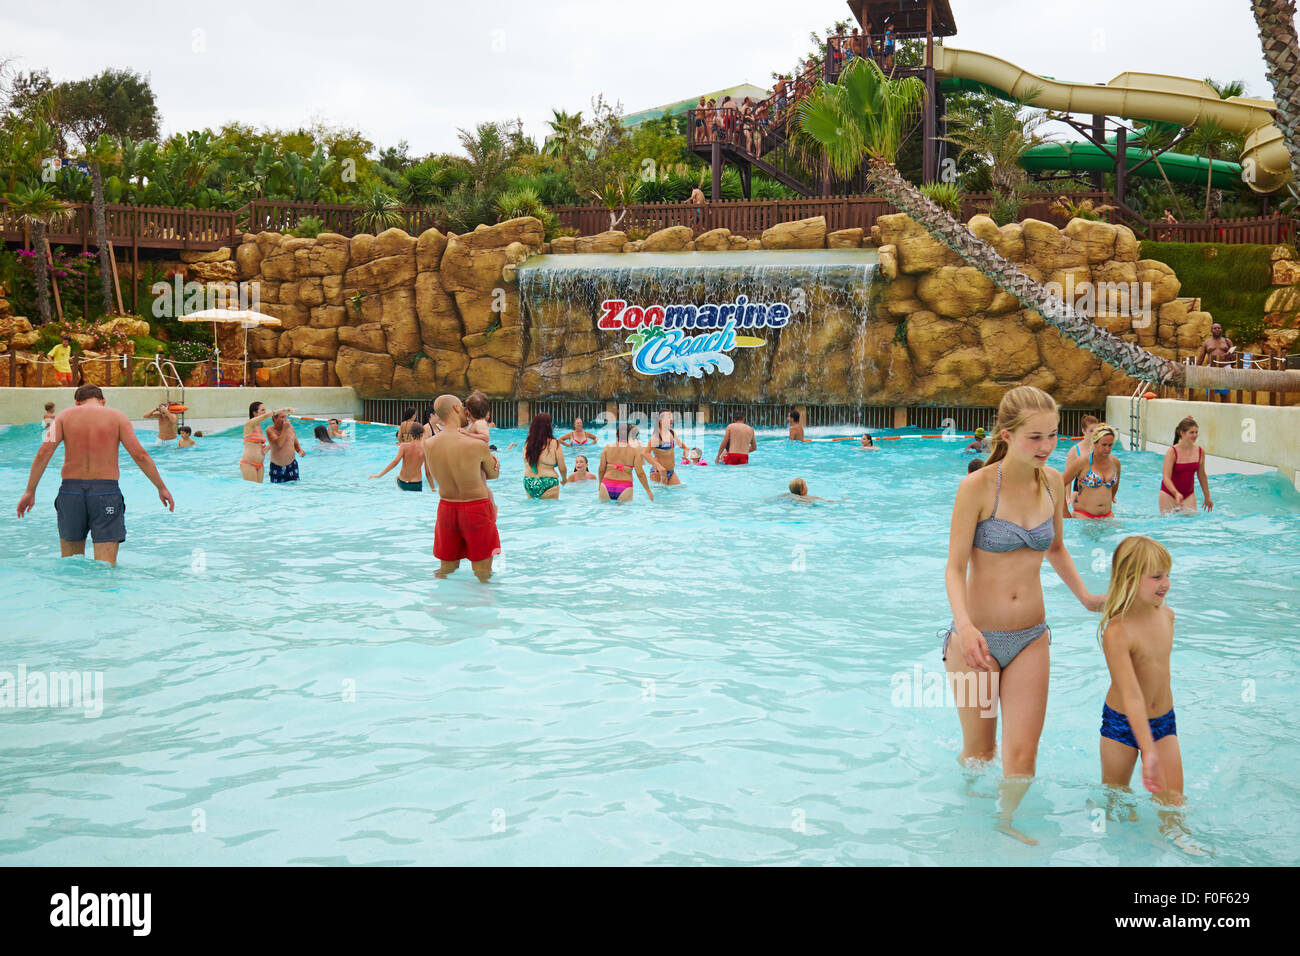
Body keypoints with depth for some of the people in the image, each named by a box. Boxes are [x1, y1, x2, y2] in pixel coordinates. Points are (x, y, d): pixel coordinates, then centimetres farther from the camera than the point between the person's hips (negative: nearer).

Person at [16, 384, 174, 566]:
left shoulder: (65, 416, 8)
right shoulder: (117, 417, 4)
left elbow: (44, 452, -2)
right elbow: (140, 455, -4)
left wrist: (30, 491, 1)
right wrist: (161, 488, 3)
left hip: (71, 489, 2)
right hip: (106, 490, -2)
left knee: (69, 563, 16)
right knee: (106, 565, -6)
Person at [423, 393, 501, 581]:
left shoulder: (427, 444, -6)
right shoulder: (478, 446, -19)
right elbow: (494, 474, -1)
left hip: (446, 508, 5)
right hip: (476, 509, -4)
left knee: (445, 570, 20)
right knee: (482, 575, 8)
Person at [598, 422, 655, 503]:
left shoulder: (607, 448, 2)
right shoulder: (634, 450, -2)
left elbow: (601, 470, 4)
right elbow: (640, 473, -5)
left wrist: (600, 484, 22)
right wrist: (648, 490, 5)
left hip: (607, 485, 2)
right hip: (625, 488, -1)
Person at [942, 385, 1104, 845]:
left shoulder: (1052, 482, 0)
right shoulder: (977, 487, -15)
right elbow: (955, 568, -15)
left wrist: (1085, 597, 9)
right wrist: (965, 626, -30)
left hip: (1030, 637, 4)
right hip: (976, 637, -3)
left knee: (1022, 756, -2)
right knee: (979, 751, 11)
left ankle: (1005, 823, 26)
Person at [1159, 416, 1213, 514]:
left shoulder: (1200, 451, -3)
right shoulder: (1172, 452, -18)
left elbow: (1202, 475, 11)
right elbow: (1166, 478, -24)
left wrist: (1207, 497, 16)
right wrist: (1176, 493, -41)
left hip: (1189, 494, 4)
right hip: (1169, 494, -4)